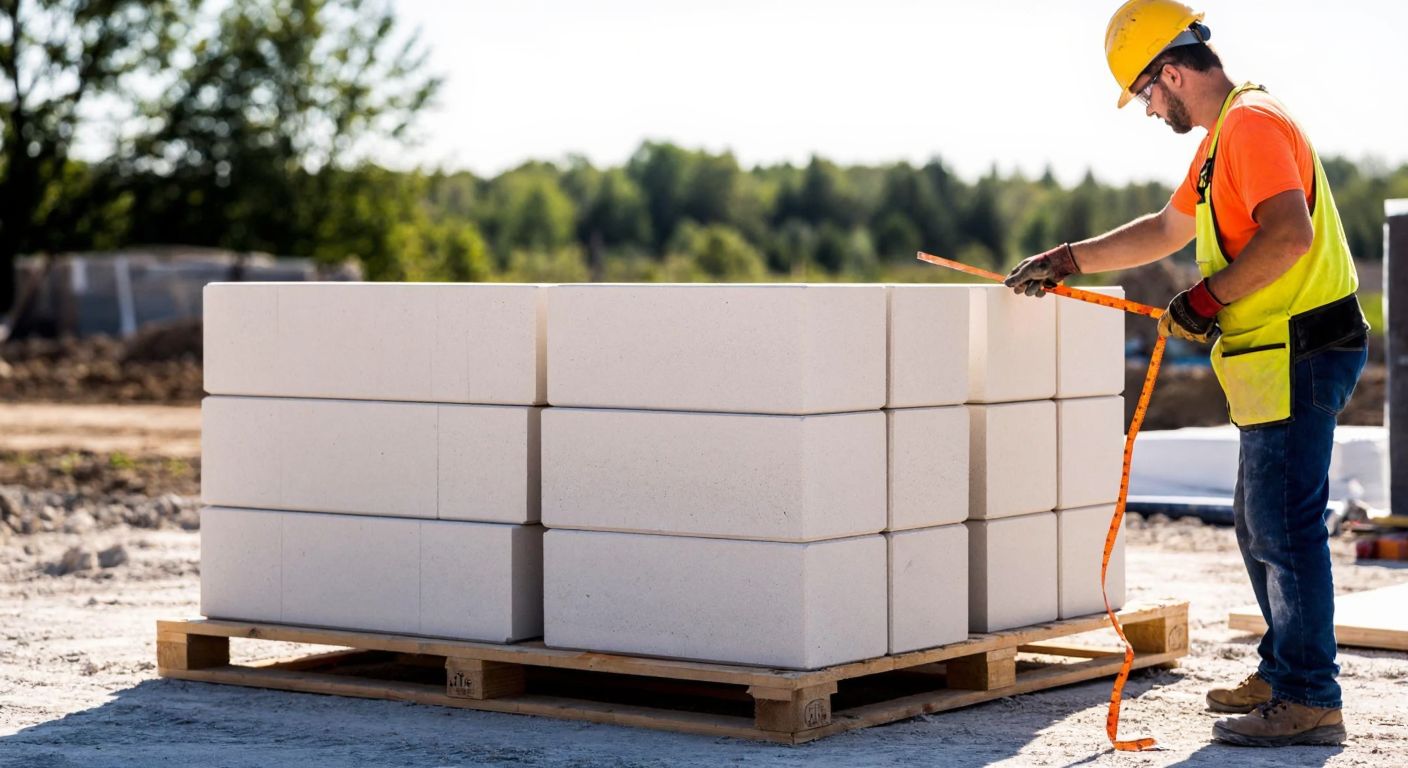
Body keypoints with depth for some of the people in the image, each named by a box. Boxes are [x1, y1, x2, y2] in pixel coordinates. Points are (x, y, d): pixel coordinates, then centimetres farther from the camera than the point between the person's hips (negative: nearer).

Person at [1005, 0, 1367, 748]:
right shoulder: (1224, 135, 20)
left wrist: (1209, 297, -20)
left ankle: (1311, 701, -6)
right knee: (1260, 525, 17)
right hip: (1276, 360, 11)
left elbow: (1290, 234, -27)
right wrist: (1069, 259, 28)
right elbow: (1167, 229, 31)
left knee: (1286, 526, -9)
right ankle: (1283, 673, 26)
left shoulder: (1252, 125, -14)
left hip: (1300, 356, -11)